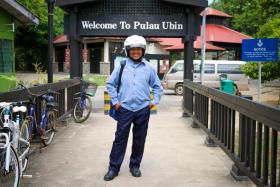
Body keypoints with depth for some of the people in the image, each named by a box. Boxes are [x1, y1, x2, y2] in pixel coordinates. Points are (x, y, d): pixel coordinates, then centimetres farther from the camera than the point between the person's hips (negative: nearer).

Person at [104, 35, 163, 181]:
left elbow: (157, 86, 14)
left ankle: (135, 166, 25)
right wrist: (115, 101, 0)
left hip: (143, 109, 2)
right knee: (120, 139, 1)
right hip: (124, 108, -1)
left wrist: (155, 101, 3)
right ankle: (114, 167, 11)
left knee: (139, 140, 10)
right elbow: (110, 84, 6)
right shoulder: (122, 65, 1)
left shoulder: (148, 67, 4)